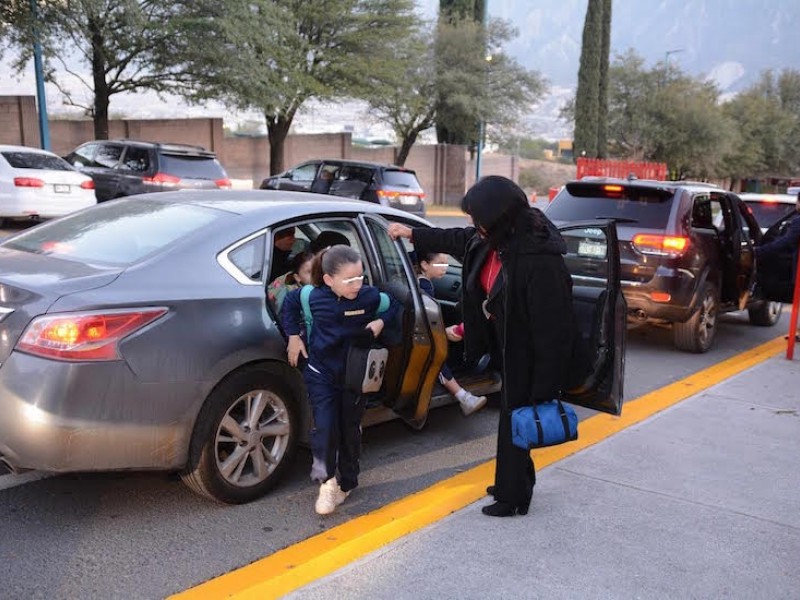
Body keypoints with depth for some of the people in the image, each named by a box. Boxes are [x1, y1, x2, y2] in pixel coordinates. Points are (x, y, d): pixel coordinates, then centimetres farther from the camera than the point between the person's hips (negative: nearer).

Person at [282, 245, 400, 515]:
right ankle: (327, 481, 9)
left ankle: (345, 483, 28)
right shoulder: (314, 297, -15)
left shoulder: (370, 296, -16)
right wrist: (293, 335, 2)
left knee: (350, 430, 10)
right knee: (324, 427, -11)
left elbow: (394, 305, 4)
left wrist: (381, 321, -15)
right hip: (320, 373, -1)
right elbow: (290, 302, 7)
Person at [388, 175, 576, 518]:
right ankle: (516, 483, 42)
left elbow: (552, 328, -28)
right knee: (512, 416, 21)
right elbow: (458, 240, 17)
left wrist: (545, 388, -24)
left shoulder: (541, 260, -32)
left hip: (529, 358, -8)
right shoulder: (497, 239, -6)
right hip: (509, 348, 8)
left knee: (516, 422, 6)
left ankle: (513, 497, 26)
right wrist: (413, 234, 29)